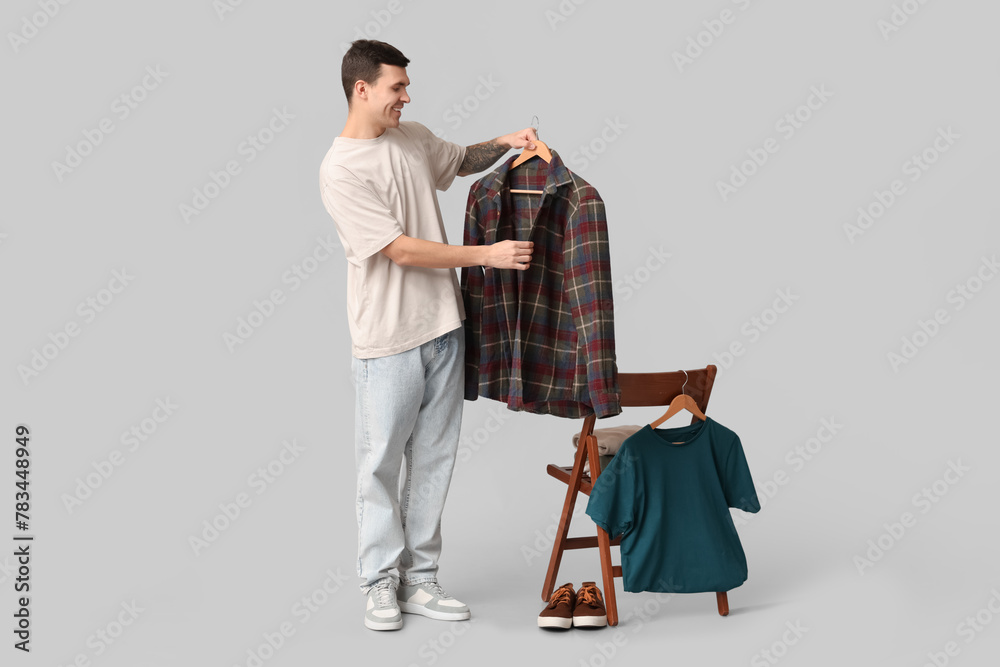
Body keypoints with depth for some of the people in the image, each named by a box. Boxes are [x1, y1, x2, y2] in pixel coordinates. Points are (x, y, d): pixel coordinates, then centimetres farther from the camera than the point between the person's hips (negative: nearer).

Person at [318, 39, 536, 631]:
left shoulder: (414, 138, 8)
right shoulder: (341, 170, -13)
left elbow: (461, 161, 31)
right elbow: (402, 250, -18)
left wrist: (504, 144, 10)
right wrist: (488, 255, -18)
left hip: (444, 327, 7)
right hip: (388, 339, -6)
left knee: (434, 460, 10)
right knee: (383, 463, 3)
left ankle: (420, 580, 20)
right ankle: (382, 583, 16)